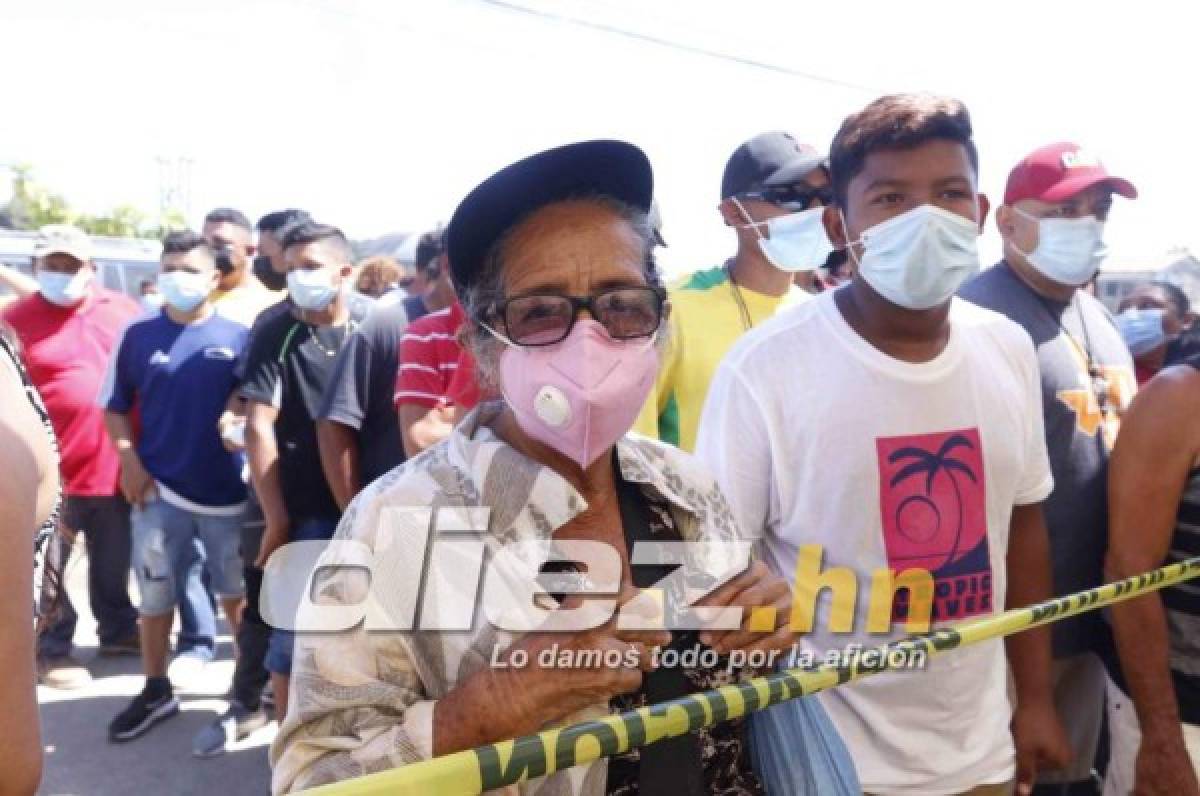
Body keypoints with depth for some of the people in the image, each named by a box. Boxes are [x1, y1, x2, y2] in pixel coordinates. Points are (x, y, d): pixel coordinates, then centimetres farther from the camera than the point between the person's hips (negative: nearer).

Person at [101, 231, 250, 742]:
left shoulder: (238, 336, -2)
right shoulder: (139, 335, 1)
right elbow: (114, 406, 6)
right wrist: (130, 461, -5)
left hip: (227, 489, -1)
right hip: (157, 489, 1)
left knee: (236, 591, 12)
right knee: (155, 595, 10)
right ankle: (156, 691, 26)